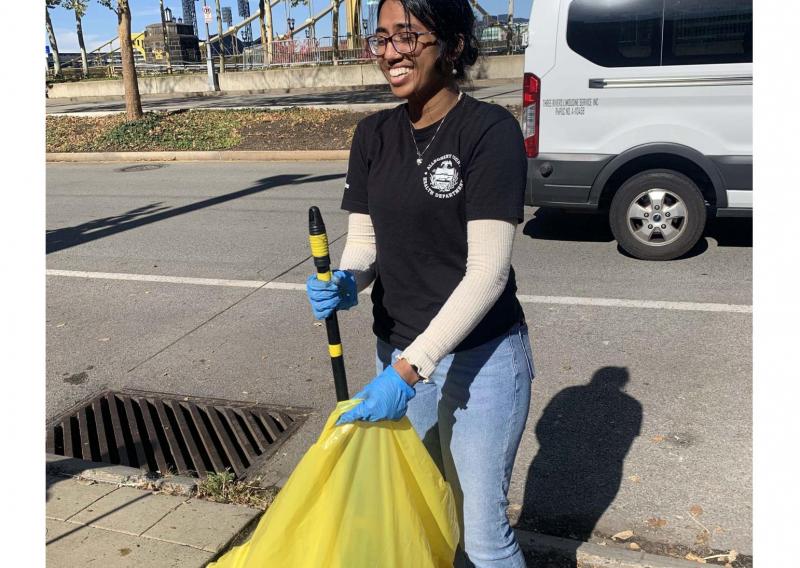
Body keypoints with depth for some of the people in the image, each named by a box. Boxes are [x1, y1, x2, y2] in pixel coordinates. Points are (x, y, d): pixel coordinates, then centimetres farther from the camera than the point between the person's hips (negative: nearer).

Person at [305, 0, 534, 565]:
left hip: (480, 357, -5)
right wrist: (346, 285, -18)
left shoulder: (490, 130, -15)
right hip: (400, 353, 5)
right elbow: (364, 242, 5)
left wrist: (409, 369, -25)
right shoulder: (374, 135, 2)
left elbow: (487, 271, -21)